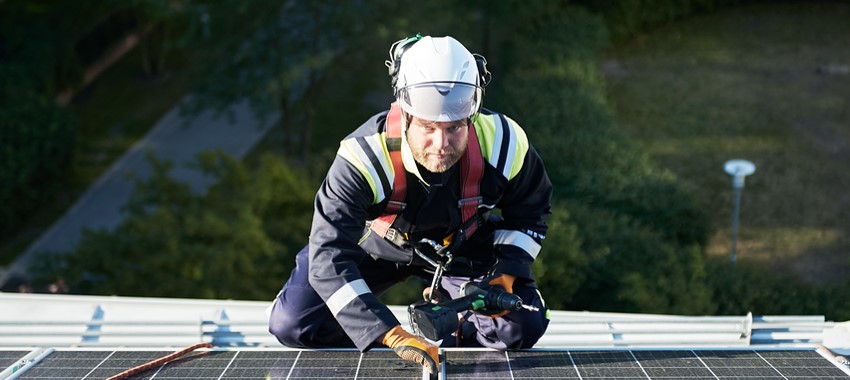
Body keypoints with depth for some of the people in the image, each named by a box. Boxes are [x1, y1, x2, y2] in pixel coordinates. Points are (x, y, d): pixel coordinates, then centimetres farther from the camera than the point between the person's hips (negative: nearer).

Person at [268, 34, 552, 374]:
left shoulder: (503, 145, -30)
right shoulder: (364, 157, -39)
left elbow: (530, 211, -5)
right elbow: (329, 260, -42)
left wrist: (507, 274, -22)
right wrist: (393, 334, -52)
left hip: (463, 247, 2)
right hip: (376, 244, -2)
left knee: (523, 326, -15)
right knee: (292, 324, -17)